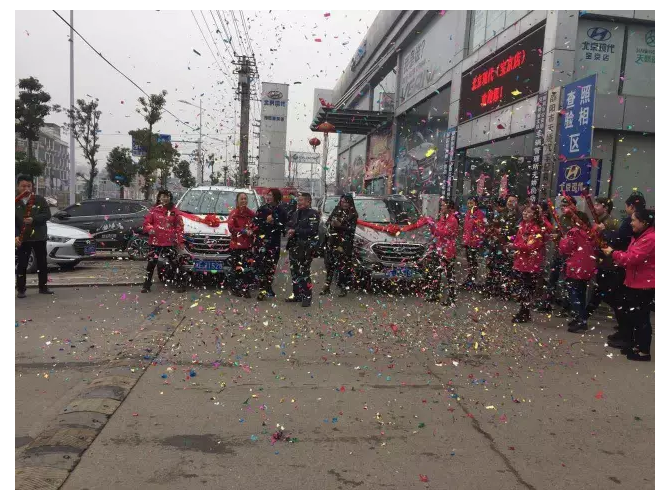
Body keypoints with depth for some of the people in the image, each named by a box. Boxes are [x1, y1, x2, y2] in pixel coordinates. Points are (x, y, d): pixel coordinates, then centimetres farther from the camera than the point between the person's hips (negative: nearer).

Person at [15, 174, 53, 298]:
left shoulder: (40, 199, 1)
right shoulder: (16, 202, 0)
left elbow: (47, 214, -5)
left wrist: (33, 219, -22)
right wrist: (16, 236, -17)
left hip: (39, 237, 1)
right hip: (22, 238, -1)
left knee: (42, 263, 8)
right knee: (22, 264, 2)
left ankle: (43, 287, 19)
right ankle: (21, 289, 10)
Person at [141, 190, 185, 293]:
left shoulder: (174, 211, 5)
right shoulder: (154, 210, 6)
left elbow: (179, 227, 4)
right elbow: (146, 223, 10)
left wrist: (180, 241, -3)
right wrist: (150, 229, -12)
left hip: (170, 242, -1)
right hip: (155, 242, 1)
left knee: (175, 263, 3)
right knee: (151, 263, 5)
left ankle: (180, 284, 13)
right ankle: (146, 285, 16)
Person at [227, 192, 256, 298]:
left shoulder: (251, 213, 10)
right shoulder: (234, 213, -2)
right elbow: (231, 228, -9)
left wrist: (251, 231, -4)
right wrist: (244, 231, -14)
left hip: (248, 245, 4)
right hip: (236, 245, -4)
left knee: (247, 268, 0)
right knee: (236, 268, -1)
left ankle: (245, 289, 8)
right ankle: (235, 289, 9)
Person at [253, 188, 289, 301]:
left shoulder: (282, 210, 5)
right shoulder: (262, 209, 6)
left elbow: (285, 225, -1)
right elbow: (255, 224, -1)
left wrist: (274, 222, -13)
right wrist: (266, 222, -14)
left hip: (275, 241, 1)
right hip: (261, 240, -1)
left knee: (272, 264, 3)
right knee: (261, 264, -9)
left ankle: (268, 287, 18)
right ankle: (262, 289, -8)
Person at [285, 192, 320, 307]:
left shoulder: (313, 214, -9)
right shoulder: (296, 213, 17)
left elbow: (312, 230, -20)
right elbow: (289, 225, 24)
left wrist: (295, 231, -18)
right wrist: (289, 231, -1)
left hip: (306, 247, -8)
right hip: (294, 246, 8)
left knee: (304, 272, -11)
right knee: (294, 271, 13)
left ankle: (307, 297, -2)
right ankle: (296, 294, 24)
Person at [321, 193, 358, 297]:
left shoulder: (353, 214, -1)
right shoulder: (337, 210, 12)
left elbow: (351, 229, -9)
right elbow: (327, 222, 13)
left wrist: (340, 225, -18)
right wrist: (331, 223, -9)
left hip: (345, 243, -4)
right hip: (332, 241, 4)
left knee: (343, 265, -5)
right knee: (330, 263, 5)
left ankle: (343, 287, 4)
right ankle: (327, 286, 13)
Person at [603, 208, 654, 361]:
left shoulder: (650, 238, -20)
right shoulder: (639, 236, 14)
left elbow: (632, 258, -24)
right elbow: (630, 257, 16)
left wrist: (613, 253, -11)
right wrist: (616, 257, -3)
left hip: (645, 285, -10)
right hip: (634, 283, 10)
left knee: (641, 317, -2)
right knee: (631, 315, 16)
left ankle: (644, 351, 7)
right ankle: (632, 344, 28)